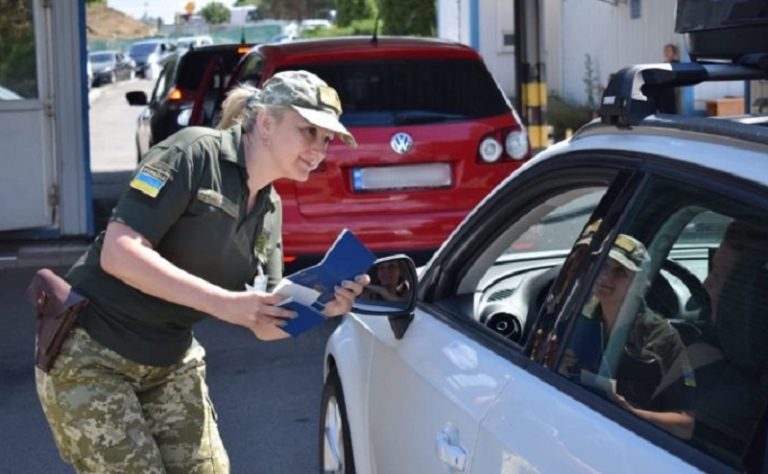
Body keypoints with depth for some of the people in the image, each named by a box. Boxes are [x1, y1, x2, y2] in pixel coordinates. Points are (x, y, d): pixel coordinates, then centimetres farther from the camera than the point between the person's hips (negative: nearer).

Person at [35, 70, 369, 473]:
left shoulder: (269, 208, 6)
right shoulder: (195, 154, -16)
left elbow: (265, 323, 5)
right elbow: (118, 253, -26)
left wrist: (320, 305, -16)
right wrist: (222, 302, -29)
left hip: (171, 363, 8)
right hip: (88, 355, -7)